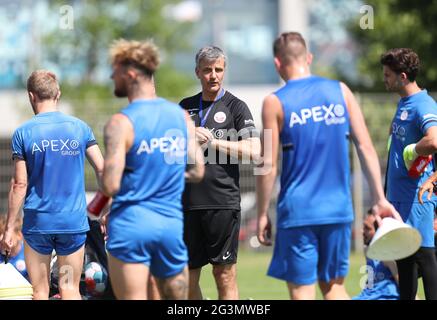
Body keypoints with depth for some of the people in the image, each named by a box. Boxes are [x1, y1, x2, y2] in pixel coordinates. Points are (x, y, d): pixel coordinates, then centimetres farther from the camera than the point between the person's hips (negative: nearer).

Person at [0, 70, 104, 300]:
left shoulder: (23, 133, -5)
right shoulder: (80, 128, 2)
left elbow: (19, 185, -6)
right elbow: (102, 169, -1)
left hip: (37, 221, -1)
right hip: (74, 221, 2)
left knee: (39, 291, 6)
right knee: (70, 289, 7)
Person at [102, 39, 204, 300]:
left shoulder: (121, 123, -12)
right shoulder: (181, 115, 6)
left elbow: (111, 186, -17)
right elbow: (197, 172, 11)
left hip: (131, 224, -5)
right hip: (172, 222, 5)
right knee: (178, 303, 14)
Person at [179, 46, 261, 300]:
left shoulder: (235, 107, 2)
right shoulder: (185, 107, 15)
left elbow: (253, 151, -9)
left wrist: (213, 141, -9)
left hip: (223, 202, -5)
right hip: (187, 203, 5)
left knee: (225, 274, -4)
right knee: (188, 277, 6)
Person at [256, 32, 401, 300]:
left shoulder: (275, 103, -5)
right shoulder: (340, 91, 4)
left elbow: (269, 166, -7)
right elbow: (366, 147, 2)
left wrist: (263, 214, 1)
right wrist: (380, 199, 5)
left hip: (297, 211, -4)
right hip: (339, 208, 4)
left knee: (301, 289, 1)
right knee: (334, 285, 16)